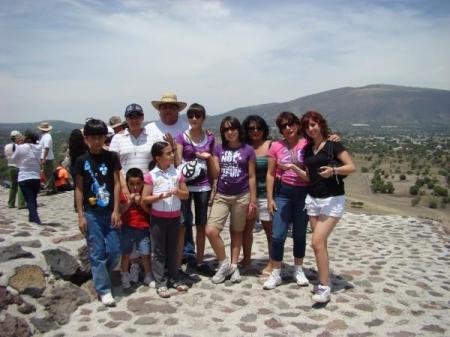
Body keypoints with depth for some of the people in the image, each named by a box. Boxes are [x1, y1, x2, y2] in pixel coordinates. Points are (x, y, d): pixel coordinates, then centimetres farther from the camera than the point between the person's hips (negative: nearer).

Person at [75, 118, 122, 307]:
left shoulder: (112, 157, 1)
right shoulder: (82, 161, 0)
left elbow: (117, 184, 0)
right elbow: (79, 188, 2)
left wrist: (116, 210, -5)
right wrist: (80, 215, -3)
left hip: (110, 212, 1)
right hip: (91, 213, -1)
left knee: (114, 251, 2)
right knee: (97, 252, 2)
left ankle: (100, 277, 29)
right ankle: (104, 289, 13)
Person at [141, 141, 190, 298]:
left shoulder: (177, 173, 2)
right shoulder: (151, 175, -8)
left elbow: (186, 195, 5)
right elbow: (144, 199, -9)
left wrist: (177, 191, -14)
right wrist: (159, 196, -23)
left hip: (175, 217, 3)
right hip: (158, 218, -3)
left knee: (172, 249, 14)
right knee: (158, 251, 4)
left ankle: (175, 279, 24)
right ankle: (161, 283, 11)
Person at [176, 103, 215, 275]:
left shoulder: (210, 138, 7)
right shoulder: (181, 137, -2)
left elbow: (211, 163, 13)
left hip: (203, 185, 3)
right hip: (185, 185, -3)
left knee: (201, 225, 10)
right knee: (182, 224, -3)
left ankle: (199, 261, 22)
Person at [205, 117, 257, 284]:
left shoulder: (248, 150, -1)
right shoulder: (219, 149, 6)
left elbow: (251, 177, 1)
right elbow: (215, 174, 1)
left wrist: (253, 200, -2)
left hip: (241, 196, -2)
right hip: (221, 196, 2)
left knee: (236, 232, 9)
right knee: (210, 231, -11)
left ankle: (234, 266, 23)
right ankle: (224, 263, 7)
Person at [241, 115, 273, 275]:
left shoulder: (271, 146, -3)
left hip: (266, 194, -3)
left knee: (270, 229, 3)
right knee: (246, 227, 10)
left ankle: (271, 264, 15)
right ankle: (246, 258, 29)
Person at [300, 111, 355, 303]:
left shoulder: (333, 144, -7)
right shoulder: (308, 148, 11)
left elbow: (351, 167, -9)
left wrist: (333, 170, -25)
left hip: (332, 199, -6)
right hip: (312, 199, 6)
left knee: (317, 242, -14)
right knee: (320, 243, 9)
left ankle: (325, 287, -4)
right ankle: (323, 280, 21)